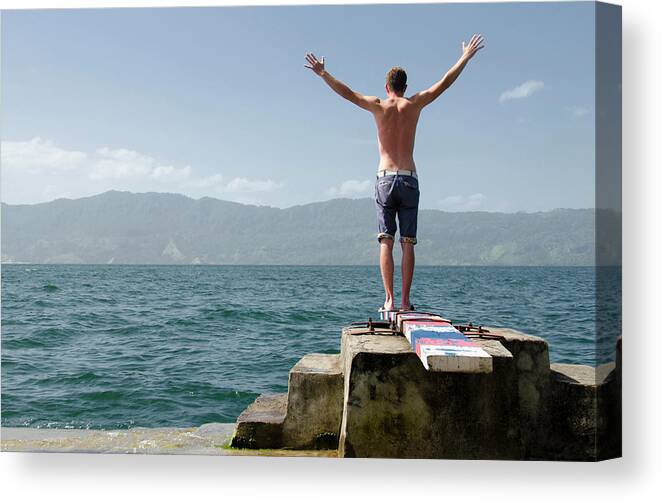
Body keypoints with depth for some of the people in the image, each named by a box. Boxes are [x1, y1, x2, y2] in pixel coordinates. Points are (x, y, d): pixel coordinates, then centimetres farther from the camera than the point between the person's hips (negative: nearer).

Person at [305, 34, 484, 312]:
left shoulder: (379, 106, 3)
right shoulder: (414, 104, 6)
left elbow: (346, 92, 3)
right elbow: (444, 83, 12)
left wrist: (322, 72, 13)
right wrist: (465, 57, 22)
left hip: (385, 179, -1)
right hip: (409, 180, 1)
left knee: (386, 242, -1)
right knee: (408, 243, 2)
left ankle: (390, 300, -7)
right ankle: (405, 301, 0)